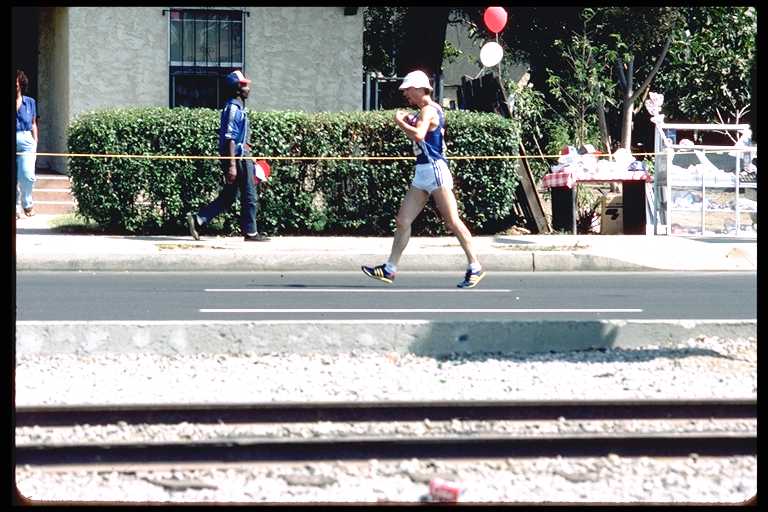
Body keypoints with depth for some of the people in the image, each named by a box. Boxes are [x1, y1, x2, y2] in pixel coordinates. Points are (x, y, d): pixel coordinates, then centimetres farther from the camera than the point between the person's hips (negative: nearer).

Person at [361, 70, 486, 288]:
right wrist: (408, 122, 15)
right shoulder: (426, 111, 19)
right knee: (403, 221, 6)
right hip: (422, 174, 10)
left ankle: (475, 268, -2)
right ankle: (390, 269, 8)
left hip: (435, 170, -10)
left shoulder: (429, 110, -12)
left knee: (452, 222, -8)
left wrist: (400, 122, -14)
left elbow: (418, 135, -29)